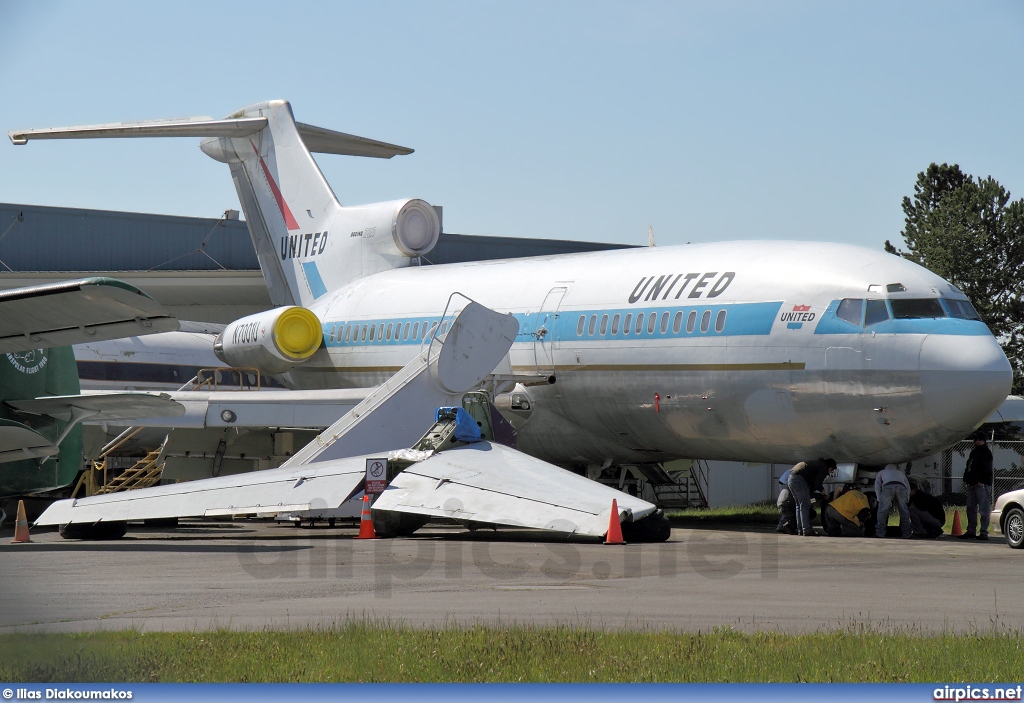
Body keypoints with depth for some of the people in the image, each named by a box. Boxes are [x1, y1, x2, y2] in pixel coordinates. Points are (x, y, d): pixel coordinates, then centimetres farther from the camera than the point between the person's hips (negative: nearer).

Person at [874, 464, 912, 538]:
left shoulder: (881, 472, 39)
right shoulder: (901, 473, 43)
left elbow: (877, 487, 27)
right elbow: (908, 487, 34)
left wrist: (880, 501, 24)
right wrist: (907, 501, 35)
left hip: (888, 486, -2)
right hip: (901, 487, 2)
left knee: (882, 511, -2)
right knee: (904, 512, 8)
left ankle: (880, 534, -11)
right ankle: (906, 535, 4)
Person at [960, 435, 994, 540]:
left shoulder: (986, 452, -7)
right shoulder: (974, 452, 20)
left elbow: (986, 469, -15)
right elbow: (968, 467, 24)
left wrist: (981, 481, -20)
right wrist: (966, 479, 14)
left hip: (982, 484, -10)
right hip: (972, 484, 10)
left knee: (983, 510, -8)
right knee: (971, 509, 11)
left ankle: (984, 533, -8)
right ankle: (970, 531, 17)